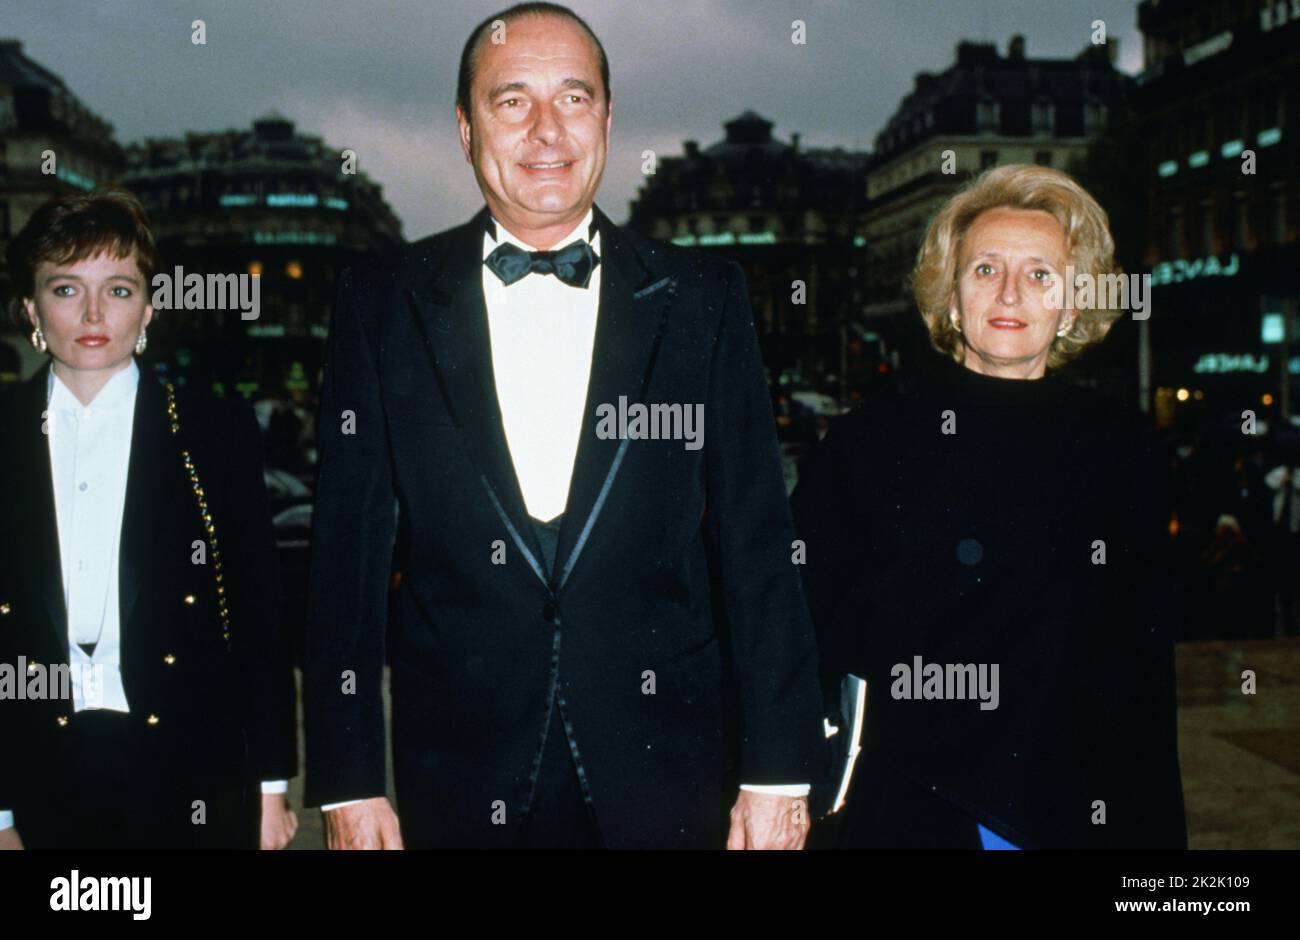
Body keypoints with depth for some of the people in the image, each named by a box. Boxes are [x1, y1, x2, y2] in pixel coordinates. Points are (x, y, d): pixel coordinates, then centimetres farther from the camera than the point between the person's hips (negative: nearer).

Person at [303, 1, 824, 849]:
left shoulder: (700, 299, 1)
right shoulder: (384, 305, 1)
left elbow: (757, 539, -1)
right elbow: (350, 551, 1)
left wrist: (777, 773, -4)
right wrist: (349, 781, -2)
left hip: (666, 782, 0)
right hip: (462, 791, 0)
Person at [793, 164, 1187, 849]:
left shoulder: (1112, 446, 3)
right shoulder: (864, 446, -4)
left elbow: (1144, 654, 7)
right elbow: (812, 644, -2)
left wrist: (1158, 827, 6)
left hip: (1087, 815, 2)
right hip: (913, 812, -2)